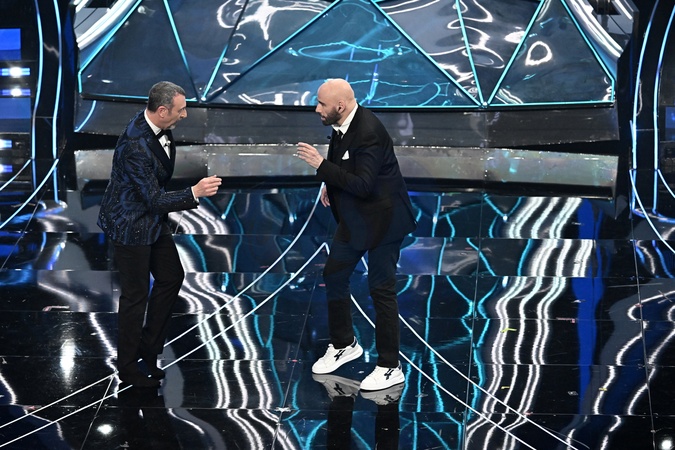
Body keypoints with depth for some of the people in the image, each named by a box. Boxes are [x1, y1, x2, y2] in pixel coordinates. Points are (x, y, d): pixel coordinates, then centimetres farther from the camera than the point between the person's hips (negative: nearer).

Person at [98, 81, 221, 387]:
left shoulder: (158, 127, -5)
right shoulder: (135, 146, -33)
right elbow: (154, 199, -29)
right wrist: (194, 193, -33)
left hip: (153, 220, 9)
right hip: (130, 224, -9)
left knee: (171, 277, 16)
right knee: (136, 294, 3)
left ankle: (149, 346, 31)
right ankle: (128, 367, 20)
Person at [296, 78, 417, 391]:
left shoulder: (368, 133, -28)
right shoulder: (343, 125, -1)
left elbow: (362, 185, -32)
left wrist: (321, 165, -31)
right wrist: (330, 183, 0)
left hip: (381, 221, -9)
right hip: (354, 218, 9)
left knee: (381, 290, -3)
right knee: (334, 276, 14)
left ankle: (390, 368, 7)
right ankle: (343, 345, 33)